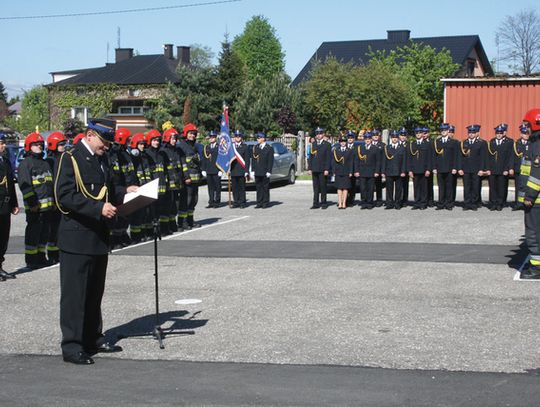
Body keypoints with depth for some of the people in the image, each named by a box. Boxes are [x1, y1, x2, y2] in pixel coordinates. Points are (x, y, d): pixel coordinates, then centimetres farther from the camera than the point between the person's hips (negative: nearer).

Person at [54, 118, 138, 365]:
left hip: (98, 237, 9)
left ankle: (93, 340, 27)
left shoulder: (100, 160, 15)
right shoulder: (70, 159, -11)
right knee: (75, 293, -2)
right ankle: (71, 346, 4)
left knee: (94, 292, 16)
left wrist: (124, 192, 6)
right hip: (77, 237, -9)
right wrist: (99, 208, -27)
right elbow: (65, 196, -20)